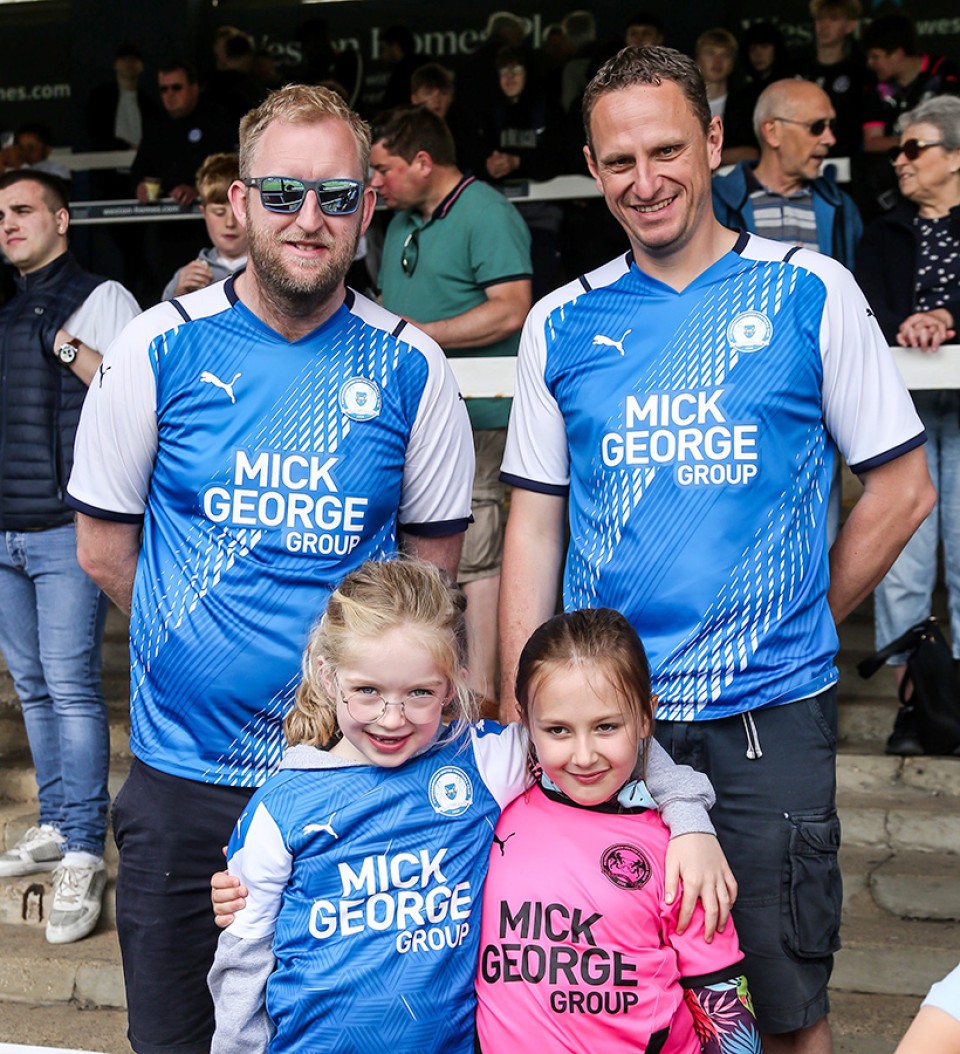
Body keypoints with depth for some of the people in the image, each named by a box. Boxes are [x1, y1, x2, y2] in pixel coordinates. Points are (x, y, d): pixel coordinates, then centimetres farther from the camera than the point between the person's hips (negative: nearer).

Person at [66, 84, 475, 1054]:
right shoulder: (158, 349, -5)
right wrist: (197, 644, 5)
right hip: (184, 766, 0)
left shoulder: (409, 368, -3)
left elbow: (432, 557, 7)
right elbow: (103, 547, 3)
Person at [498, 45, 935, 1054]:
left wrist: (796, 626, 1)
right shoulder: (561, 324, 4)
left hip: (771, 712, -2)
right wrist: (518, 712, 1)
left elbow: (900, 488, 2)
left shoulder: (810, 291, -2)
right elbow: (534, 523, 6)